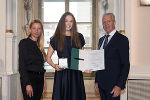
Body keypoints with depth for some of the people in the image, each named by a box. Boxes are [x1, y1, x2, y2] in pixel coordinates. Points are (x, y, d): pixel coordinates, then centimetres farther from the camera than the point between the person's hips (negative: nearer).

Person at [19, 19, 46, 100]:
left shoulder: (38, 45, 15)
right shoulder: (24, 43, -5)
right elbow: (21, 65, -11)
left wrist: (43, 81, 12)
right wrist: (27, 84, -18)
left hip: (39, 79, 7)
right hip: (29, 78, -6)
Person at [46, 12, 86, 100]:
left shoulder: (79, 37, 10)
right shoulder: (56, 38, 4)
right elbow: (48, 58, 8)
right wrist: (54, 66, -11)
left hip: (76, 74, 2)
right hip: (62, 73, -1)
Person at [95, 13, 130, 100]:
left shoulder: (122, 39, -8)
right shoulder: (101, 40, 15)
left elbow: (126, 65, -12)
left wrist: (119, 86, -17)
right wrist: (97, 81, 13)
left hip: (113, 84, -6)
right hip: (101, 84, 6)